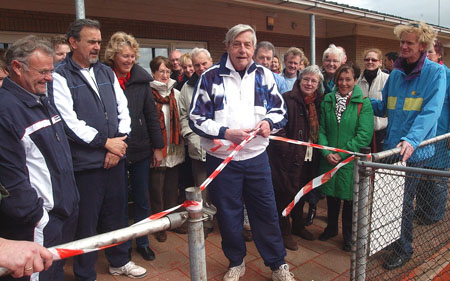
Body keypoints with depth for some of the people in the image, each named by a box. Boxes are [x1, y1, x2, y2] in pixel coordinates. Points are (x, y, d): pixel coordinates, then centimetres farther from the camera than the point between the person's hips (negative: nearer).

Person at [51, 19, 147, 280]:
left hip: (115, 158, 6)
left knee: (116, 213, 18)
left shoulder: (107, 72, 11)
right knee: (87, 221, 7)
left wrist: (119, 145, -3)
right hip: (85, 162, -5)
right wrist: (105, 142, -11)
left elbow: (123, 110, 9)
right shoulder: (61, 77, -7)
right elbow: (69, 121, -15)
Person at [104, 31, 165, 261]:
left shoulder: (141, 79, 1)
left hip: (140, 150, 2)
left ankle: (142, 242, 31)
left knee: (142, 199, 13)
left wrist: (157, 147, 4)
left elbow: (151, 115, 4)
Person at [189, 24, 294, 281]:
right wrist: (226, 133, -19)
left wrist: (269, 122, -11)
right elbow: (197, 118, -5)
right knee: (228, 214, 12)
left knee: (266, 211, 10)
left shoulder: (264, 75, 4)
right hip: (222, 159, -1)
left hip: (257, 157, 2)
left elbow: (280, 110, 12)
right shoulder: (211, 77, -4)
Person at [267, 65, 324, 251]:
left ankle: (298, 226, 38)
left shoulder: (318, 102, 10)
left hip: (309, 156, 7)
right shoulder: (287, 99, -12)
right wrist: (287, 150, -22)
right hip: (289, 157, -7)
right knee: (286, 193, 1)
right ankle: (284, 232, 17)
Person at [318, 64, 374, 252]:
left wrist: (341, 154, -16)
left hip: (351, 160, -3)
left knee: (349, 198, 9)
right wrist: (326, 152, -11)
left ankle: (348, 235, 30)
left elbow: (364, 135, -13)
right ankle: (331, 228, 40)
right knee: (331, 196, 17)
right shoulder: (327, 100, 4)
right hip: (329, 159, 3)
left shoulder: (363, 103, -7)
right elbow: (321, 129, 2)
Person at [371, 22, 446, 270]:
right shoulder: (396, 73, 8)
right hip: (391, 146, 5)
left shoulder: (436, 73, -8)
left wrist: (412, 140, -33)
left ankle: (404, 248, 25)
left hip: (414, 150, -5)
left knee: (403, 201, 5)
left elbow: (430, 111, -20)